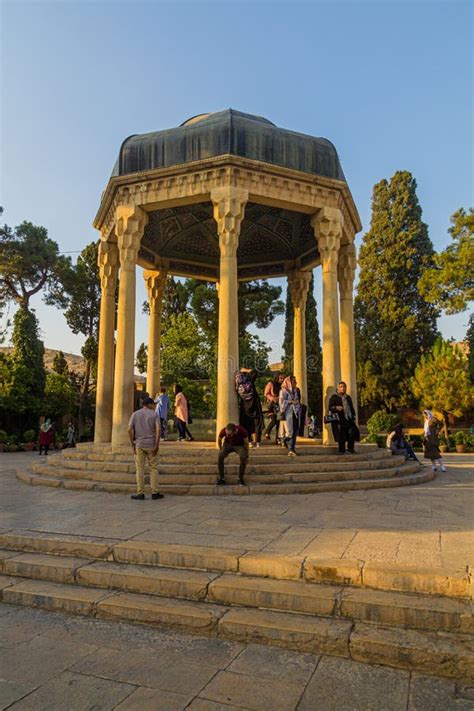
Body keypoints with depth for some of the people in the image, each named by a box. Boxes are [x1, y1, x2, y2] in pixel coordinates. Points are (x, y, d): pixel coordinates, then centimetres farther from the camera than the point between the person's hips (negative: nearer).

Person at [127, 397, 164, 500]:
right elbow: (158, 429, -14)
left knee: (140, 469, 5)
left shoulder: (135, 414, 2)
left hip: (139, 445, 1)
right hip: (151, 445, -1)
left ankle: (140, 494, 6)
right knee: (153, 469, 7)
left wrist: (133, 444, 0)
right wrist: (157, 445, -12)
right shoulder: (154, 414, -1)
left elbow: (129, 430, -7)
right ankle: (155, 493, 8)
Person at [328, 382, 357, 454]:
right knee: (341, 435, -8)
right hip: (339, 420, -5)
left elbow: (352, 408, 25)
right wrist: (336, 407, -22)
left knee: (352, 433, -9)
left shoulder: (348, 397, 22)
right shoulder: (334, 397, 5)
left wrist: (353, 418, 16)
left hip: (349, 419, 5)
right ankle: (341, 450, 3)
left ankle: (350, 448, 7)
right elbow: (330, 407, -3)